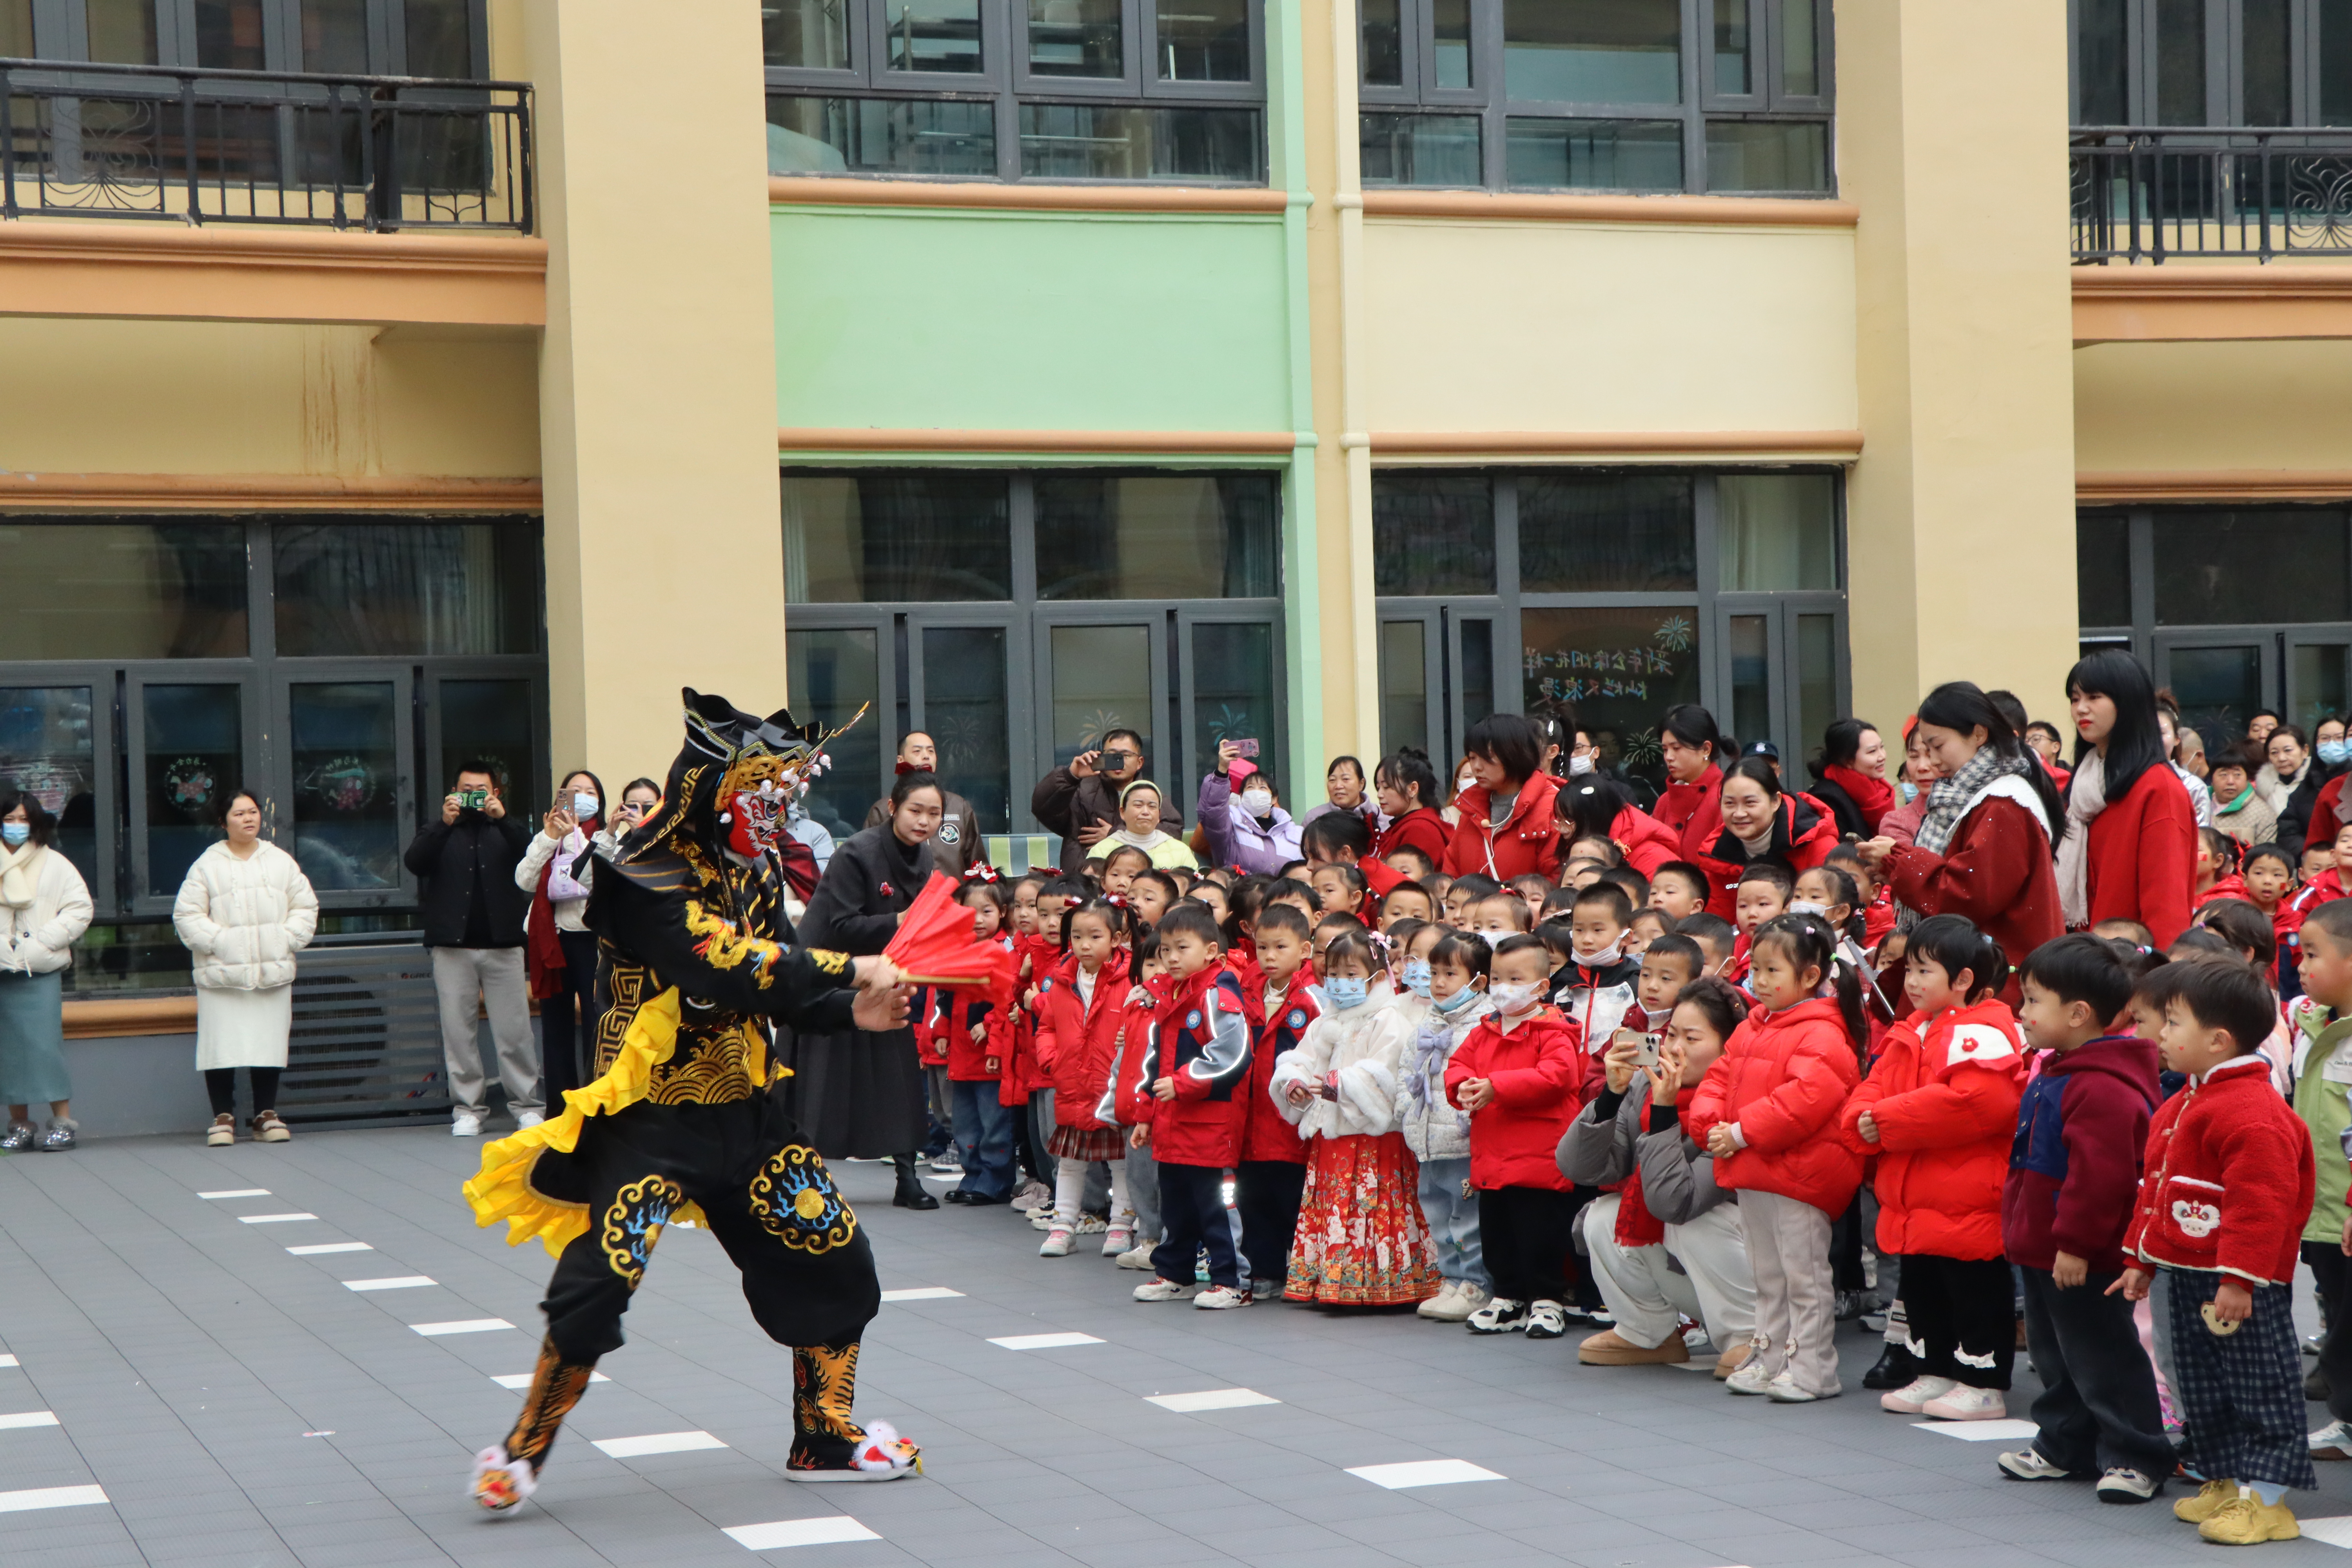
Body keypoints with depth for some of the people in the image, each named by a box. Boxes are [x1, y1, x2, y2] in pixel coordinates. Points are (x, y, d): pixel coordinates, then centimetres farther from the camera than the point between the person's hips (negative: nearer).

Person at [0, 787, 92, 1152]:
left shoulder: (54, 865, 5)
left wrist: (43, 942, -6)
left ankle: (63, 1120, -4)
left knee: (45, 1043, -9)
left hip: (41, 971, -2)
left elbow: (80, 909, 3)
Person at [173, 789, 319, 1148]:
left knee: (269, 1044, 6)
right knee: (221, 1046, -5)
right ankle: (223, 1117, 5)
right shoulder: (207, 865, 0)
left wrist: (289, 940, -1)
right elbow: (187, 915, -1)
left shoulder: (281, 862, 10)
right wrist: (216, 942, -11)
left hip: (273, 973, 3)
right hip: (221, 974, -3)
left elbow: (305, 907, 13)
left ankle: (266, 1114, 16)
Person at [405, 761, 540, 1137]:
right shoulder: (440, 831, 12)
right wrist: (445, 823, -15)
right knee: (458, 1029, 0)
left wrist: (503, 819, -16)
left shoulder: (507, 830, 13)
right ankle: (467, 1107, 5)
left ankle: (526, 1104, 3)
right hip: (453, 947, 0)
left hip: (503, 944, 0)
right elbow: (415, 862, -6)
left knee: (514, 1029, -2)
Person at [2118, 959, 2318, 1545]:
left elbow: (2261, 1204, -24)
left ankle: (2264, 1496, 2)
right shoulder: (2184, 1105, 12)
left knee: (2259, 1386, -2)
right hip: (2189, 1275, 10)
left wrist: (2238, 1278, -26)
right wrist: (2143, 1259, 21)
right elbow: (2156, 1187, 21)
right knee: (2203, 1385, 16)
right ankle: (2224, 1481, 26)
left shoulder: (2253, 1112, -21)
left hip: (2240, 1282, -10)